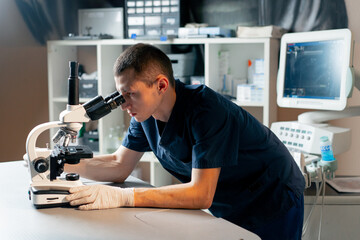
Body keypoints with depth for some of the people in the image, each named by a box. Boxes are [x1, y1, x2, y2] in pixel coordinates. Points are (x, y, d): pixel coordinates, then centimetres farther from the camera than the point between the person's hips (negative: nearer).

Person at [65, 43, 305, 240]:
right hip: (227, 208, 7)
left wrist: (121, 197, -40)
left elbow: (200, 194, -36)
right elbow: (120, 165, 2)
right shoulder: (146, 111, -9)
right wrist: (66, 163, -13)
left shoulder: (206, 110, -33)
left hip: (272, 203, -6)